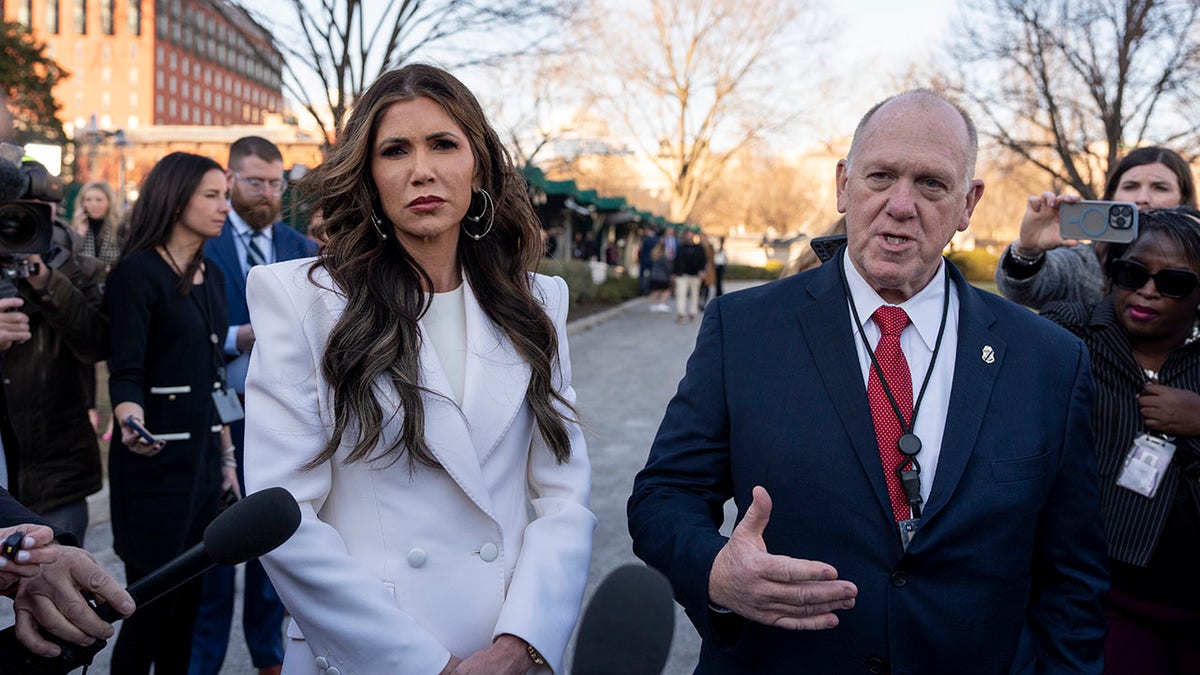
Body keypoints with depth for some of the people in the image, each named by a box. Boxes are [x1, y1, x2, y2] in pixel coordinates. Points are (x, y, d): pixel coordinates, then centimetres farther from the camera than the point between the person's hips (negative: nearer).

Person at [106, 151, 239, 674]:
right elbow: (125, 372, -17)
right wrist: (132, 424, -37)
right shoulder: (138, 272, -10)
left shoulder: (212, 275, 12)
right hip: (156, 454, -7)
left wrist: (227, 454, 15)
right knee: (153, 598, -2)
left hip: (204, 451, 7)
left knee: (189, 595, 12)